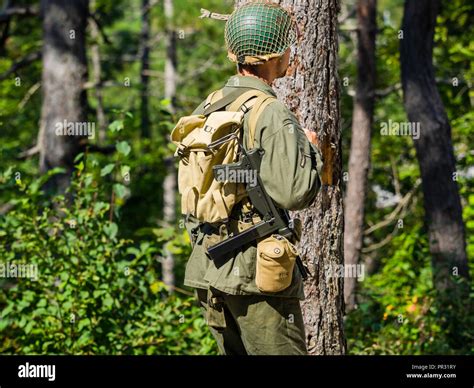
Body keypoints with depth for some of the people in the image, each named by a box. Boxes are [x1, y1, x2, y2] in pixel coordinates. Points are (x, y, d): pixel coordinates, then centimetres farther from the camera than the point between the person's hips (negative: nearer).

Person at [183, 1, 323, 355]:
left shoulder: (205, 111, 10)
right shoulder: (273, 116, -14)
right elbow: (294, 192, -19)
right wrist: (311, 147, -4)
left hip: (208, 270, 8)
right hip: (258, 271, -8)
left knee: (233, 352, 15)